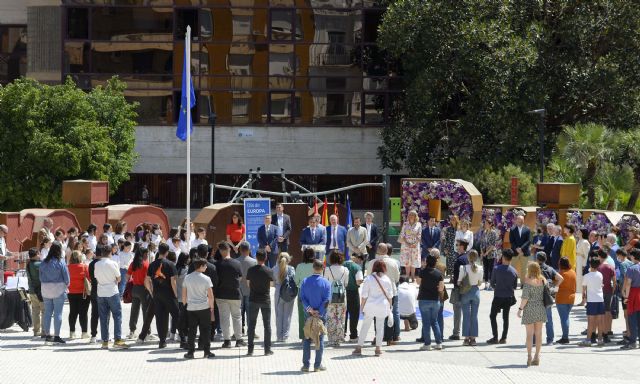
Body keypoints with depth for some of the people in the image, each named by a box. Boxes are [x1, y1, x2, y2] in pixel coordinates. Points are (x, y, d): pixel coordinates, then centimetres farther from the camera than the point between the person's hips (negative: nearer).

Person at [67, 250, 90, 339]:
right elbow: (89, 278, -9)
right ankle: (84, 332, 2)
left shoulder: (68, 268, -3)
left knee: (73, 312, 11)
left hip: (71, 293, 3)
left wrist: (67, 289, 13)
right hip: (83, 292, -3)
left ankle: (72, 332, 12)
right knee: (83, 312, 2)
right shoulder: (84, 267, -11)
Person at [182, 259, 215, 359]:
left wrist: (185, 304, 20)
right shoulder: (206, 279, -8)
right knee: (205, 330, 5)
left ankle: (190, 352, 7)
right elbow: (210, 296, -7)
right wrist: (211, 307, 4)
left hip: (191, 308, 3)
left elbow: (183, 295, 7)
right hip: (204, 308, -3)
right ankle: (207, 352, 7)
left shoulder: (187, 278, 1)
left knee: (191, 331, 8)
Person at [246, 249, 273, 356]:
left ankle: (250, 349, 5)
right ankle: (267, 349, 7)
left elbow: (248, 284, 1)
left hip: (253, 300, 1)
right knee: (267, 325, 7)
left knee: (252, 325, 7)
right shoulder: (269, 271, -9)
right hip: (265, 300, -1)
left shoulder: (251, 270, -7)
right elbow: (271, 285, 1)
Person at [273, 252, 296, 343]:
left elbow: (273, 283, 1)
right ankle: (285, 336, 4)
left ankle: (279, 336, 10)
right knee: (287, 315, 6)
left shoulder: (275, 269, -3)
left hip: (278, 293, 1)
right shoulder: (291, 269, -7)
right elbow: (294, 281, -6)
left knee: (279, 315, 10)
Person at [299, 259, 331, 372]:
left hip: (308, 315, 2)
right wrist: (319, 313, -12)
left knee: (306, 339, 8)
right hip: (321, 315, -2)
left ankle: (306, 365, 6)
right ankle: (317, 365, 6)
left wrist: (309, 309, -10)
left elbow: (302, 298, -5)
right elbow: (326, 300, -12)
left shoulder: (305, 281, 0)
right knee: (320, 339, 5)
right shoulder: (326, 283, -7)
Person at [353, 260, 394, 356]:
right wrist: (389, 307, 15)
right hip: (383, 306, 1)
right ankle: (378, 348, 7)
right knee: (380, 326, 8)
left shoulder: (369, 279, -6)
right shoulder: (387, 279, 0)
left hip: (370, 306, -1)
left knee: (365, 326, 7)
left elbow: (364, 295, -5)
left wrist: (362, 307, 3)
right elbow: (389, 295, 5)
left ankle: (359, 347, 9)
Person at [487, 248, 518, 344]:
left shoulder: (497, 269, -12)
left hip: (498, 297, -3)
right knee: (505, 317, 11)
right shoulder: (514, 271, -3)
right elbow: (515, 286, 5)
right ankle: (504, 338, 12)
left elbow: (492, 283, -4)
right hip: (509, 297, 3)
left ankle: (495, 338, 1)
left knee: (493, 316, 7)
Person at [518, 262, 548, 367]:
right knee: (538, 333, 9)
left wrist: (520, 309, -7)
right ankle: (537, 357, 11)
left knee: (530, 334, 1)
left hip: (530, 308, -5)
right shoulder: (543, 280, 4)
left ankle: (529, 357, -1)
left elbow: (525, 297, -15)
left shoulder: (528, 281, -12)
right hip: (540, 308, 5)